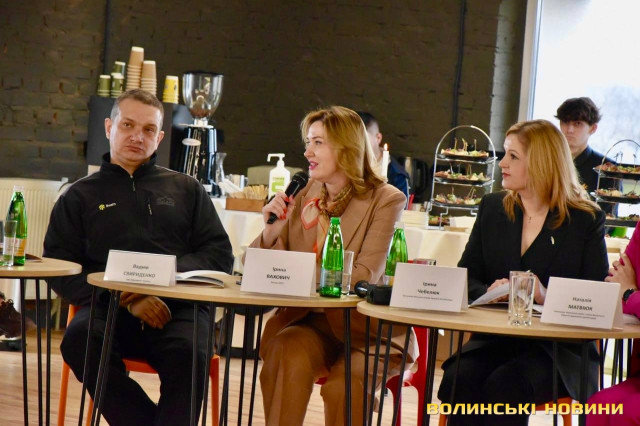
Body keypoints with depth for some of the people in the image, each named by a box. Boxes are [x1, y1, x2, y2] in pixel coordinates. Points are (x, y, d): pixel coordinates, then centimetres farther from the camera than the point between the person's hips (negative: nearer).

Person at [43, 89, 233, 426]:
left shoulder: (186, 189, 23)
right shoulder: (80, 196, 20)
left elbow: (220, 255, 14)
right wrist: (126, 299, -9)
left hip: (177, 308, 0)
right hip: (108, 309, 0)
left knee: (188, 351, -36)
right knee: (80, 339, -35)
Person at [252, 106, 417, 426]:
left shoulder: (385, 200, -4)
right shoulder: (304, 197, 11)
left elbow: (365, 276, -15)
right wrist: (272, 230, -9)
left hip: (366, 327, -3)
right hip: (310, 320, 3)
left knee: (344, 382, -31)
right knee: (287, 352, -30)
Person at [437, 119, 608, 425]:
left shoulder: (586, 220, 2)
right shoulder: (492, 208, 15)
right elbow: (464, 277, 11)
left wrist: (547, 297, -21)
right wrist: (489, 292, -12)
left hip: (557, 347, -3)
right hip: (494, 339, 3)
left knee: (504, 386, -33)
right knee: (458, 380, -28)